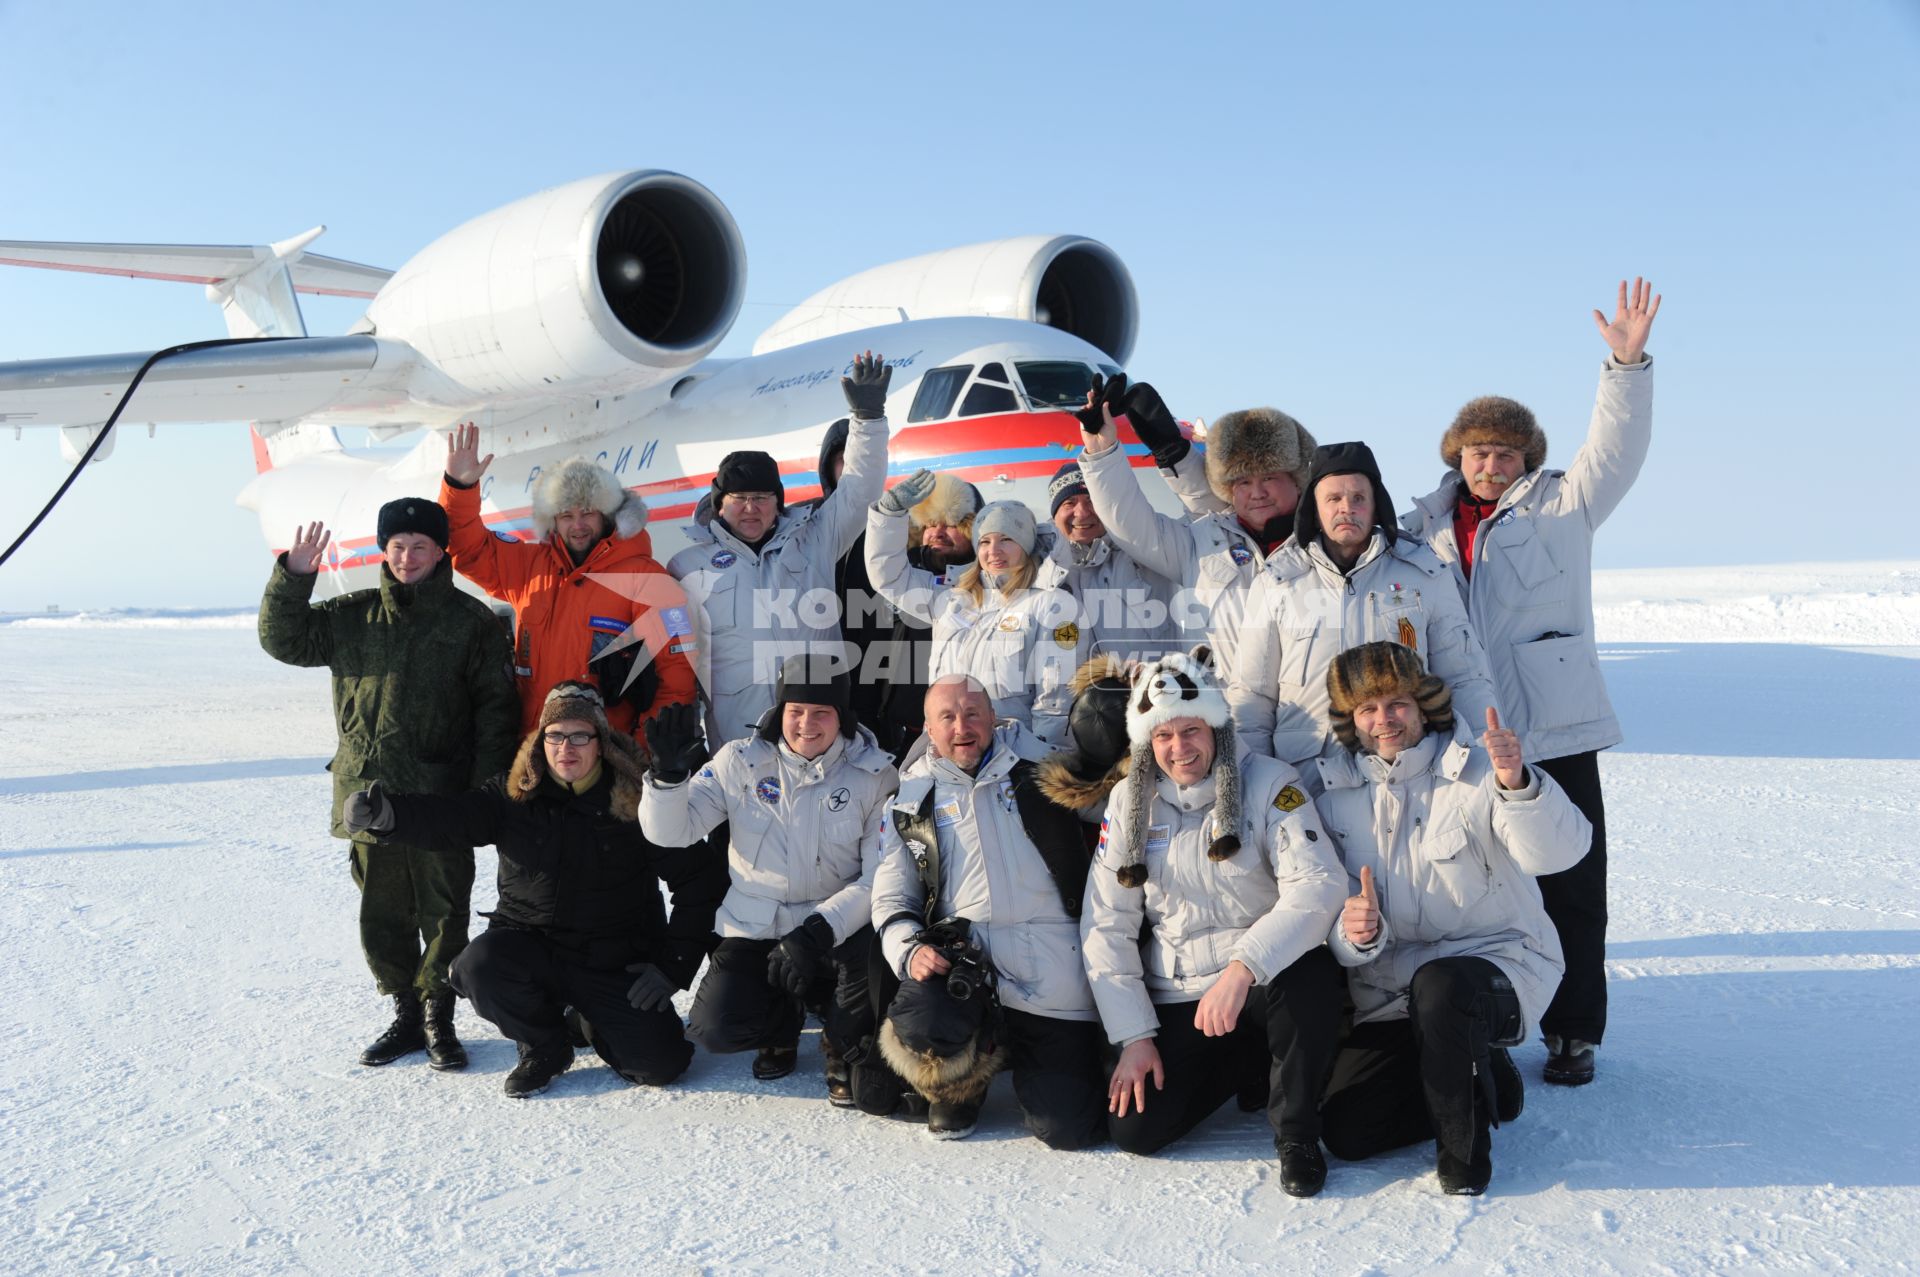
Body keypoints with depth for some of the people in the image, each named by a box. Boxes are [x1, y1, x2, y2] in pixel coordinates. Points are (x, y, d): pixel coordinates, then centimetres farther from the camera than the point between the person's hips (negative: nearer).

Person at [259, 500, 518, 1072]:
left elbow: (496, 707, -2)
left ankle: (438, 1017, 17)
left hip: (441, 796, -3)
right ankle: (405, 1013, 26)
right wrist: (294, 575, -7)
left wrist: (486, 790, -9)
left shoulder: (471, 620, 0)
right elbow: (284, 639, 9)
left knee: (444, 911, 3)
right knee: (382, 913, 11)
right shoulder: (353, 616, 11)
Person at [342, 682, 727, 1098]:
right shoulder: (515, 796, -2)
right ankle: (544, 1047, 2)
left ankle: (589, 1025, 20)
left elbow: (701, 880, -5)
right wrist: (386, 812, -39)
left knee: (662, 1063, -17)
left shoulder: (637, 803, -8)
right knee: (480, 967, -31)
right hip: (530, 944, 1)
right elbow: (446, 820, -18)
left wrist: (672, 967, -8)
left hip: (615, 965, -1)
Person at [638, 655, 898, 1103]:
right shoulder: (741, 761, -5)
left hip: (837, 927, -1)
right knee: (716, 1029, -17)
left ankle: (845, 1048, 2)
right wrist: (668, 774, -28)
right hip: (754, 928, 2)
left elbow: (879, 877, -14)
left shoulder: (874, 774, -9)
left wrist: (818, 931, -27)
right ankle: (784, 1022, 21)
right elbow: (669, 832, -8)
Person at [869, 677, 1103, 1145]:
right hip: (962, 960, 1)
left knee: (1069, 1129, -6)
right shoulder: (910, 804, 10)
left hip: (1054, 970, 0)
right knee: (921, 1024, -34)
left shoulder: (1036, 764, 10)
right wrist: (911, 950, -9)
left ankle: (1021, 1053, 29)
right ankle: (958, 1091, 5)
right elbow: (891, 900, 9)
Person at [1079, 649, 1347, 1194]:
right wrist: (1134, 1036, -5)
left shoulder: (1268, 783, -9)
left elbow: (1318, 886, -22)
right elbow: (1105, 927, 1)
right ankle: (1244, 1071, 17)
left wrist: (1241, 969, -35)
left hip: (1265, 982, -3)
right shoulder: (1130, 801, 1)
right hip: (1176, 1002, 3)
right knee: (1134, 1130, -11)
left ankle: (1297, 1132, -10)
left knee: (1314, 975, -36)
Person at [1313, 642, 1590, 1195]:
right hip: (1389, 996, 4)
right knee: (1346, 1132, -10)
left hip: (1497, 960, -4)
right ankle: (1484, 1078, 15)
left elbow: (1558, 852, -25)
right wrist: (1353, 932, -24)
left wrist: (1517, 785, -44)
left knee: (1438, 984, -39)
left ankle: (1465, 1140, -11)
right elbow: (1326, 907, 0)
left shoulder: (1478, 774, -9)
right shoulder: (1336, 800, 3)